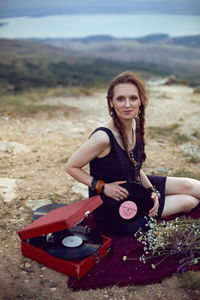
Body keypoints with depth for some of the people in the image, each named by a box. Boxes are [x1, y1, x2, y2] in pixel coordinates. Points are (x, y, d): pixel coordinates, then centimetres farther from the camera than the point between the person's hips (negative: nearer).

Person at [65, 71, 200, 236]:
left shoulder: (135, 124, -5)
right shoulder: (103, 137, -29)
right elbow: (71, 167, -17)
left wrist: (151, 190, -4)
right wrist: (103, 187, -21)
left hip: (134, 187, 7)